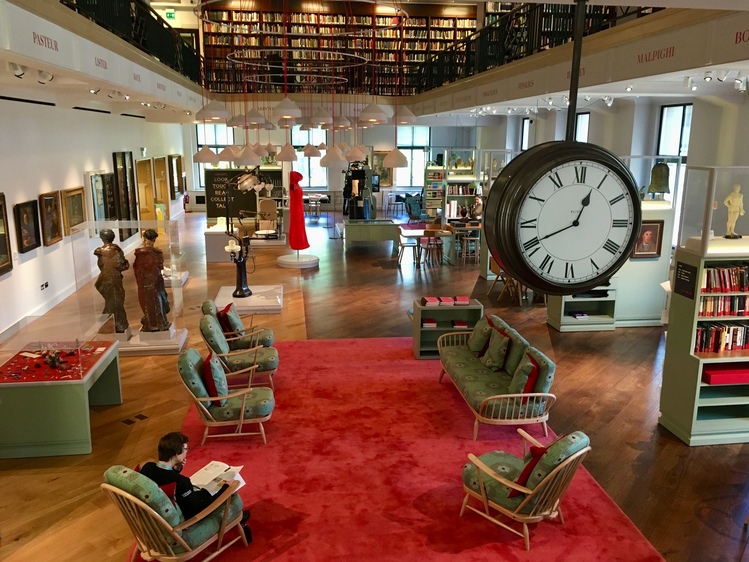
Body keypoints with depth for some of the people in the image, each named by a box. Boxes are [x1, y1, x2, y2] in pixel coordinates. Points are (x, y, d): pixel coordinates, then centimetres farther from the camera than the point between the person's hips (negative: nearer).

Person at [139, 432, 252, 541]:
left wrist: (176, 470, -8)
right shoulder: (180, 482, -36)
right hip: (181, 521, -7)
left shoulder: (147, 467, -16)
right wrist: (225, 488, -17)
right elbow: (197, 510, -24)